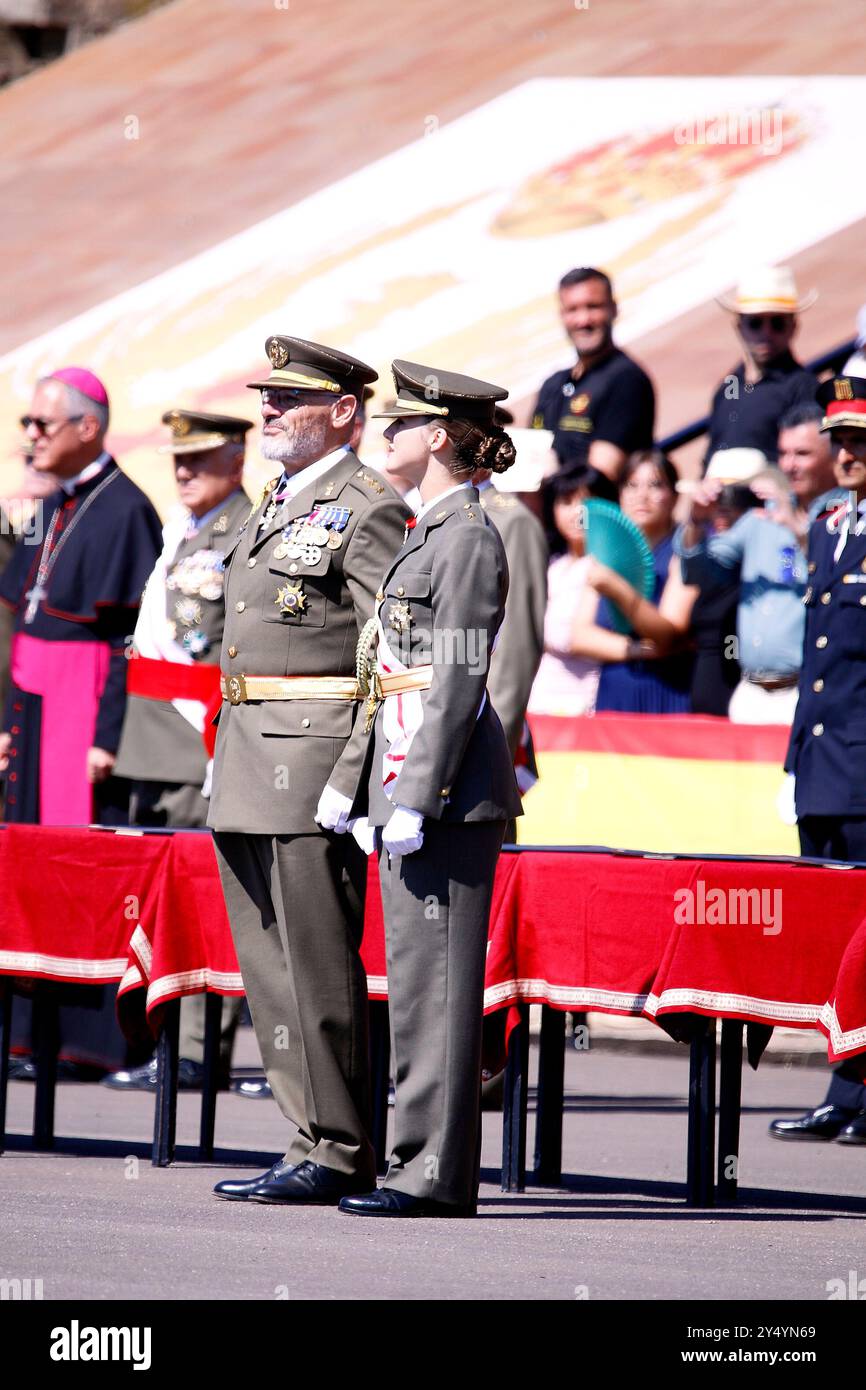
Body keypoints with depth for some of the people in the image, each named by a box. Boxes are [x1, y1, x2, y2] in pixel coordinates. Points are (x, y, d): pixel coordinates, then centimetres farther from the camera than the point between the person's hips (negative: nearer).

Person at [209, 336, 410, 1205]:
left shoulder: (369, 512, -9)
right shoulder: (274, 508, 20)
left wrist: (350, 778, -20)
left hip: (313, 760, -9)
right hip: (248, 774, 9)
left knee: (316, 967, -7)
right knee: (271, 970, 9)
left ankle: (338, 1151, -3)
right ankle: (316, 1141, 14)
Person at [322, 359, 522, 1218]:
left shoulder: (468, 537, -12)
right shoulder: (431, 531, 17)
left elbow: (459, 680, -17)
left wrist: (415, 798, -20)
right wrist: (383, 792, 19)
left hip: (449, 785, -10)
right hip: (412, 778, 10)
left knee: (435, 974, -8)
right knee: (414, 976, 11)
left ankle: (435, 1171, -7)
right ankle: (424, 1160, 15)